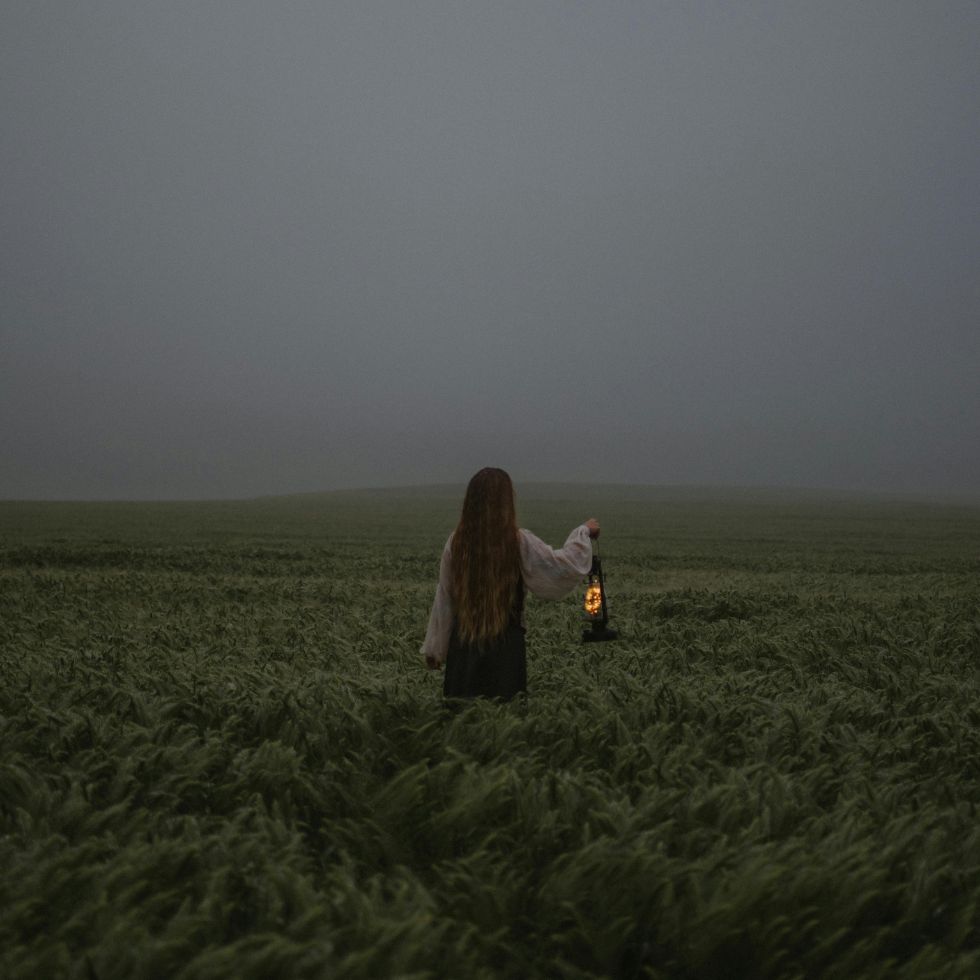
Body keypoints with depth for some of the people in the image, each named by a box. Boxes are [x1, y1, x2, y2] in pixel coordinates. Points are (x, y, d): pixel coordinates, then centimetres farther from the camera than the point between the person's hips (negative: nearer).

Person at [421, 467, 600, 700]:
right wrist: (583, 532, 14)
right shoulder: (519, 541, -10)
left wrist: (434, 650, 13)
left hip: (463, 645, 3)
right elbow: (565, 566, -4)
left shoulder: (456, 542, -2)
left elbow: (444, 598, 5)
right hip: (505, 645, -3)